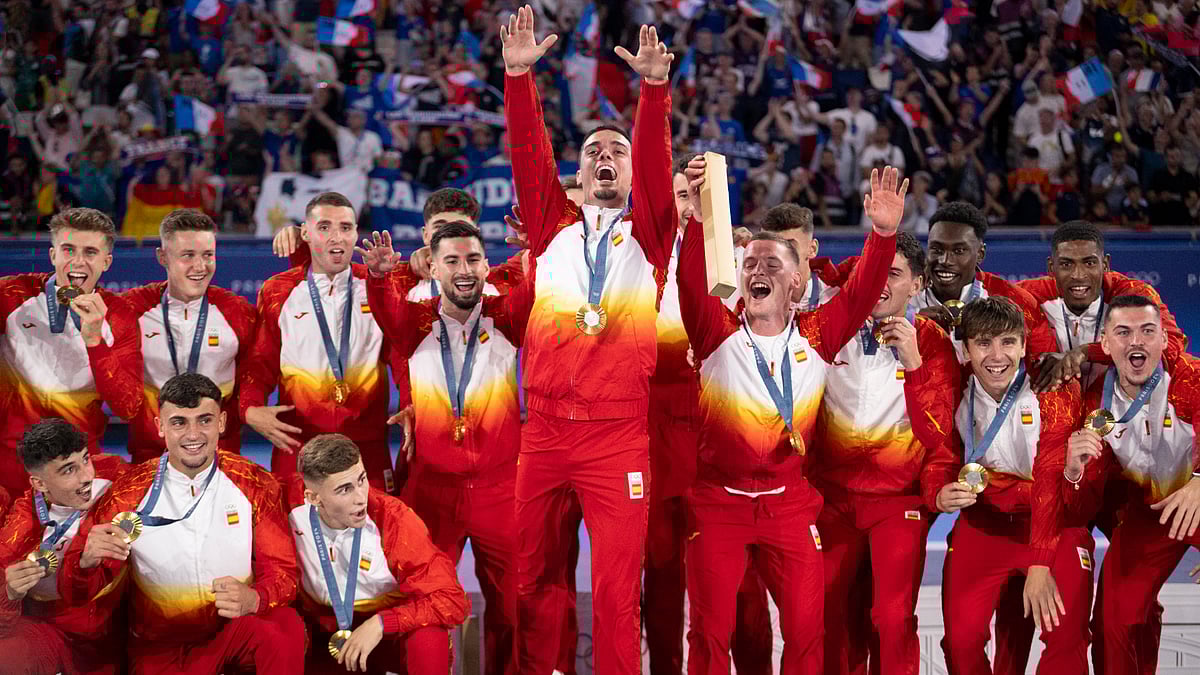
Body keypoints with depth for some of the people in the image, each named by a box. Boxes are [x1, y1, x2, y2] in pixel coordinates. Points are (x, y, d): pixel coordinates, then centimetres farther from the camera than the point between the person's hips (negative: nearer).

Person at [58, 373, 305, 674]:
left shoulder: (255, 486, -2)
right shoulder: (129, 493, -4)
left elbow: (283, 572, -4)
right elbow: (76, 592, -2)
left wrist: (253, 600, -29)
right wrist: (88, 561, -28)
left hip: (239, 628, -1)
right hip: (162, 649, 1)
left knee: (286, 626, -31)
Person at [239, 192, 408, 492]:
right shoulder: (278, 293, 6)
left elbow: (402, 356, 5)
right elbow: (259, 363, 9)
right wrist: (250, 408, -10)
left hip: (368, 445, 0)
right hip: (296, 443, 0)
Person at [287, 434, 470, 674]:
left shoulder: (394, 522, -24)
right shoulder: (293, 501, -16)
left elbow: (453, 602, -25)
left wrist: (380, 624, -32)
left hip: (391, 634, -4)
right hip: (325, 633, 4)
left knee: (428, 638, -34)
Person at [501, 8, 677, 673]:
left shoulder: (648, 233, 10)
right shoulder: (554, 225, 13)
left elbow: (656, 161, -4)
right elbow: (529, 155, 2)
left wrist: (655, 87, -17)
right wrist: (518, 75, -9)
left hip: (618, 434, -2)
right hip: (544, 429, 2)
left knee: (617, 585, -4)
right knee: (534, 576, 7)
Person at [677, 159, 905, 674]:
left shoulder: (815, 337, 2)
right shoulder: (719, 334, -3)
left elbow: (861, 292, -8)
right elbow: (692, 285, -19)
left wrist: (884, 234, -25)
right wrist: (698, 220, -36)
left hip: (789, 503, 1)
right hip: (718, 501, -1)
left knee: (805, 629, 0)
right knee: (711, 631, 1)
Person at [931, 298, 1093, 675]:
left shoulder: (1055, 393, -14)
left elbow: (1051, 478, -20)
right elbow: (941, 463, 2)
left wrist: (1040, 566, -28)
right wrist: (942, 496, -24)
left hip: (1054, 521, -2)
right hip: (984, 522, 2)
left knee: (1066, 636, -18)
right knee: (961, 639, -12)